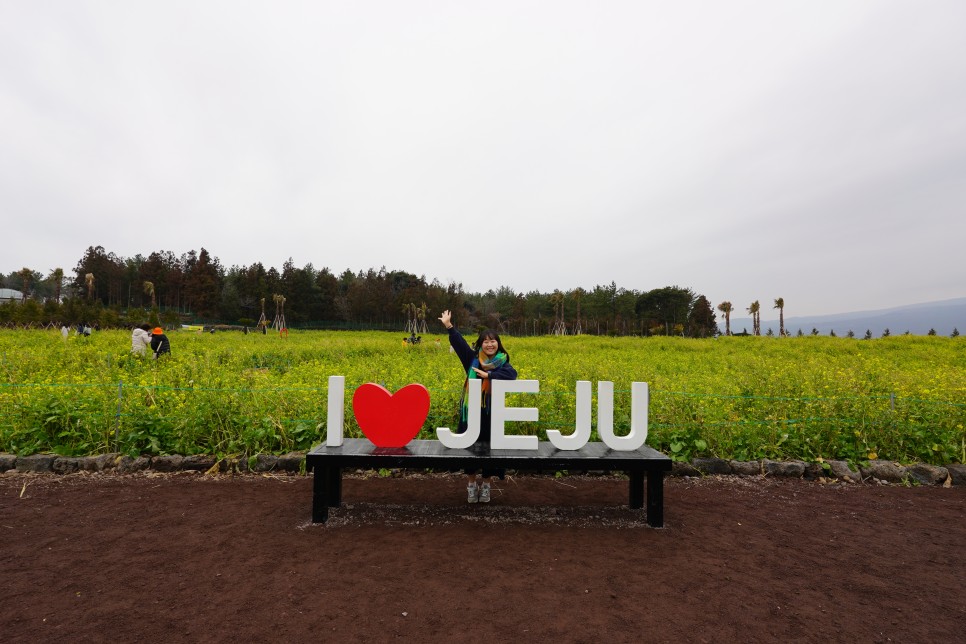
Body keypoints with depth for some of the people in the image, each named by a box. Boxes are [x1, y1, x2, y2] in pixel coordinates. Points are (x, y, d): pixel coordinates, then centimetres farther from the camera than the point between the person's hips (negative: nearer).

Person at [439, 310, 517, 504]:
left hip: (491, 413, 0)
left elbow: (512, 375, -23)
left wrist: (488, 375, -26)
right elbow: (459, 343, -11)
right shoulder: (472, 358, -1)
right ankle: (471, 485, 31)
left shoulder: (503, 362, -3)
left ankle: (485, 485, 32)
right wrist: (449, 326, -22)